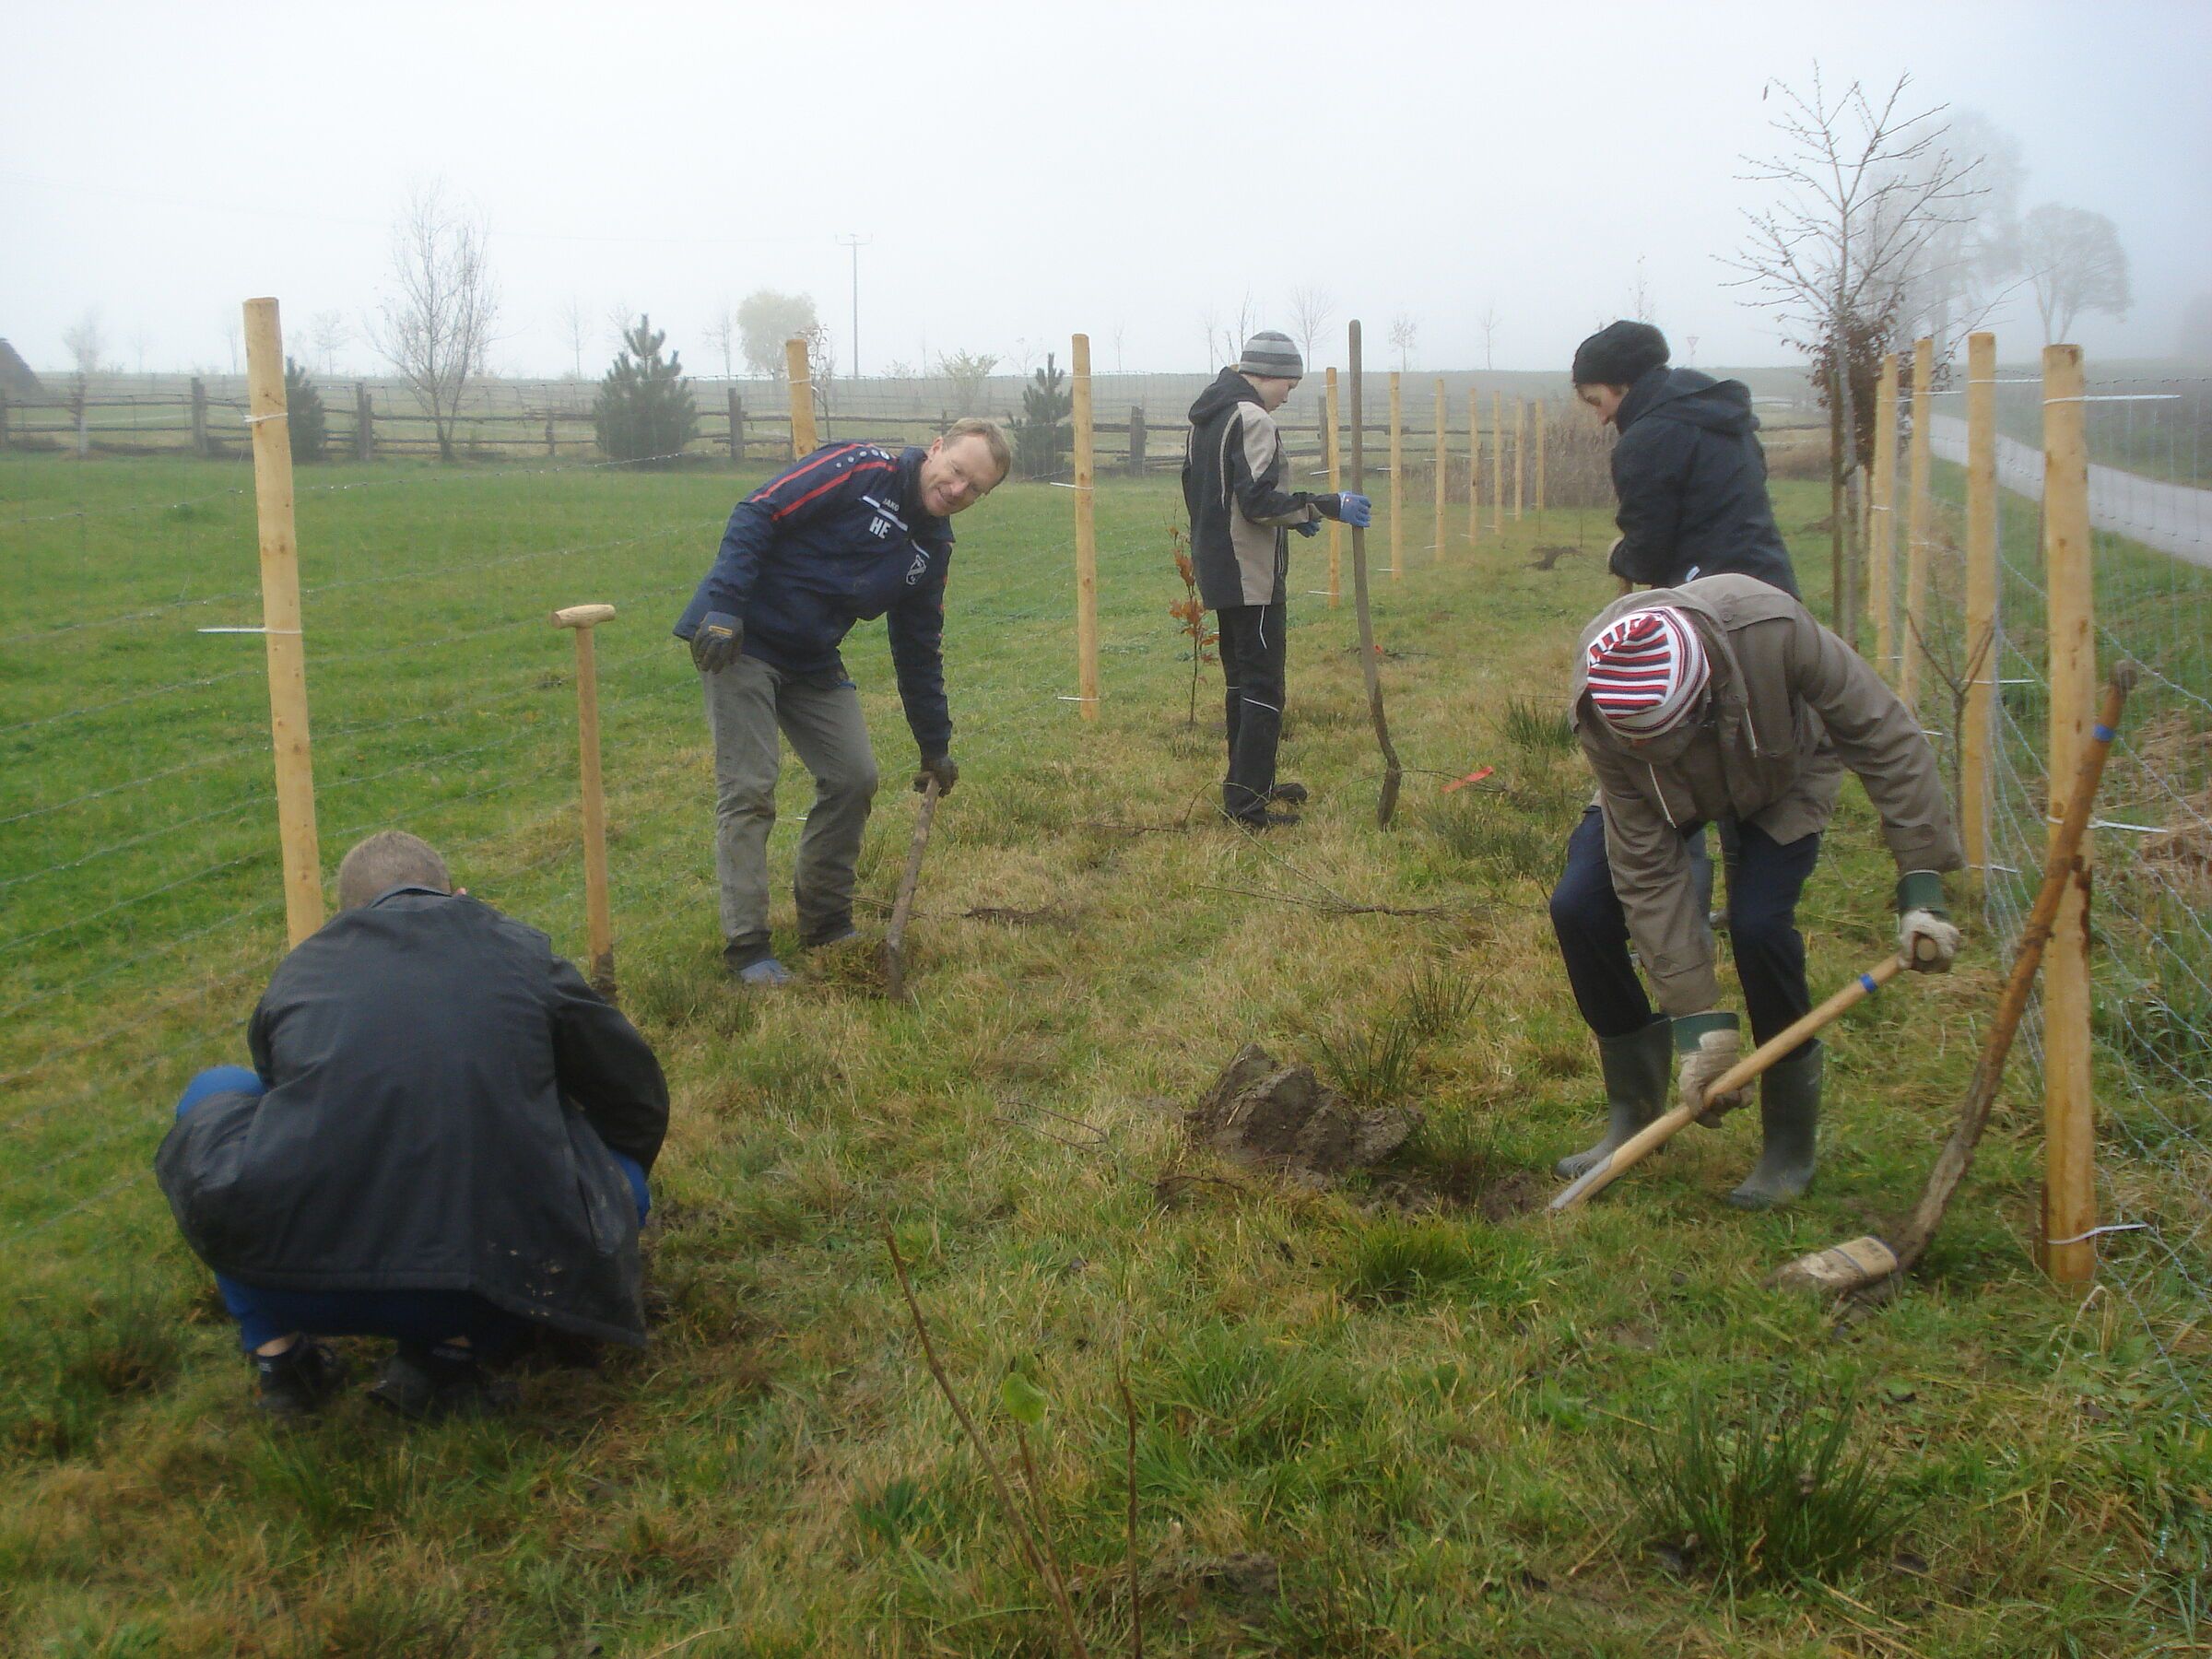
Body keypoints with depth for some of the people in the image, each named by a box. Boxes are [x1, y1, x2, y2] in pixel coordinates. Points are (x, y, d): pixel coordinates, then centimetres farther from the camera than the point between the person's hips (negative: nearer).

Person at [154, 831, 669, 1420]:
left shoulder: (301, 968, 21)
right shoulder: (521, 952, 17)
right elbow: (637, 1101, 29)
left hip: (287, 1277, 2)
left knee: (214, 1094, 30)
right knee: (623, 1170, 27)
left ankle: (278, 1353, 20)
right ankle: (451, 1353, 9)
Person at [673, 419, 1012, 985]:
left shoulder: (932, 548, 8)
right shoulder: (858, 470, -15)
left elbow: (919, 651, 16)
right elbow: (755, 516, -20)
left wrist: (935, 746, 19)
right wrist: (723, 608, -29)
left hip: (813, 662, 8)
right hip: (740, 640, -8)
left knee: (854, 779, 4)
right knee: (748, 791, -9)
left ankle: (825, 922, 21)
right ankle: (746, 947, -3)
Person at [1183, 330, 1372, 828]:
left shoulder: (1205, 417, 15)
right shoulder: (1252, 419, -16)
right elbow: (1259, 499, -23)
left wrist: (1293, 515, 19)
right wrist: (1327, 506, -16)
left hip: (1216, 568, 10)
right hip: (1251, 574, -10)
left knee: (1241, 679, 19)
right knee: (1263, 687, -6)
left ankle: (1251, 783, 28)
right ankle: (1247, 801, -7)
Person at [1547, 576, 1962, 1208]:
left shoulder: (1773, 630, -43)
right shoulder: (1604, 712, -36)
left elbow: (1888, 740, -30)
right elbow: (1649, 869, -30)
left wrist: (1922, 885, -32)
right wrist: (1697, 1017, -30)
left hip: (1784, 780, -2)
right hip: (1669, 794, 2)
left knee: (1758, 920, -26)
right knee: (1578, 906, -18)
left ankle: (1792, 1146, -5)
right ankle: (1634, 1108, 5)